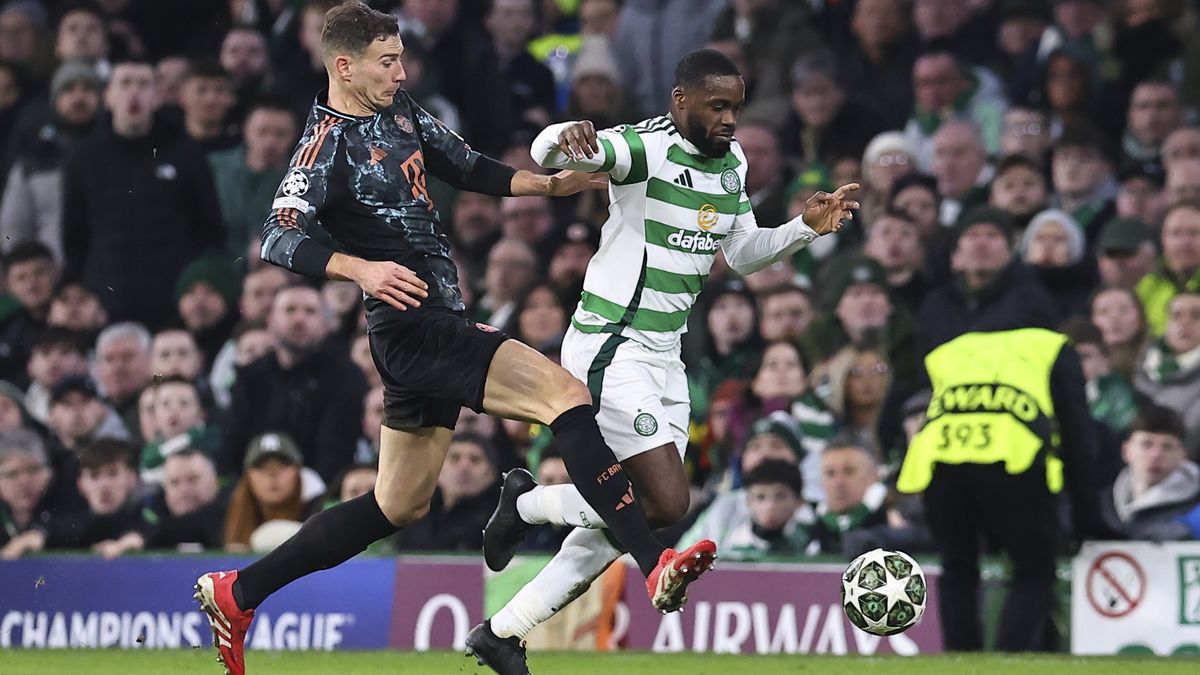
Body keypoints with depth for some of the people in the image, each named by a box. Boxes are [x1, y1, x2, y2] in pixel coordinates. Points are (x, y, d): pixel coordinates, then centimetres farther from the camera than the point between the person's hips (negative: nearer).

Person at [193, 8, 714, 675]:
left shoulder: (402, 113, 14)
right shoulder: (330, 144, -11)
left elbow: (470, 169, 26)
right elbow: (279, 240, -21)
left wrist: (551, 184, 13)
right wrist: (362, 269, -35)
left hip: (440, 329, 10)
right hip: (414, 327, -10)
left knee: (400, 506, 16)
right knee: (566, 393, -22)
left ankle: (237, 593, 23)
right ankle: (656, 564, -30)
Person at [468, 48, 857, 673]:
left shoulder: (731, 161, 10)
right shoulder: (647, 148, -17)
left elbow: (743, 253, 21)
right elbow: (546, 152, -32)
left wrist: (806, 226, 5)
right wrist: (569, 139, -56)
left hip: (663, 357, 9)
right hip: (611, 350, -9)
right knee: (667, 501, -18)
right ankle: (527, 505, 6)